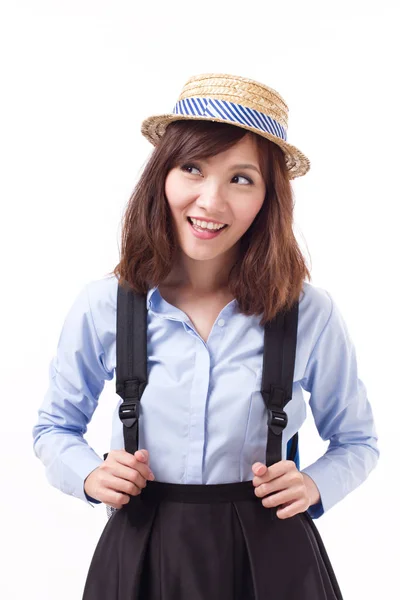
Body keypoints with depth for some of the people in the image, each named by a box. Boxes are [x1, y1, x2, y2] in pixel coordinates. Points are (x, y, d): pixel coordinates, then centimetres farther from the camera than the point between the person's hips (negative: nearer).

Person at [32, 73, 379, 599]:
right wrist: (89, 474, -12)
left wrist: (314, 486, -14)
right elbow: (55, 427, 8)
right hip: (140, 552, 1)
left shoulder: (310, 313, -10)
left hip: (267, 555, 0)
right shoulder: (102, 307, -8)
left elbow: (356, 442, 6)